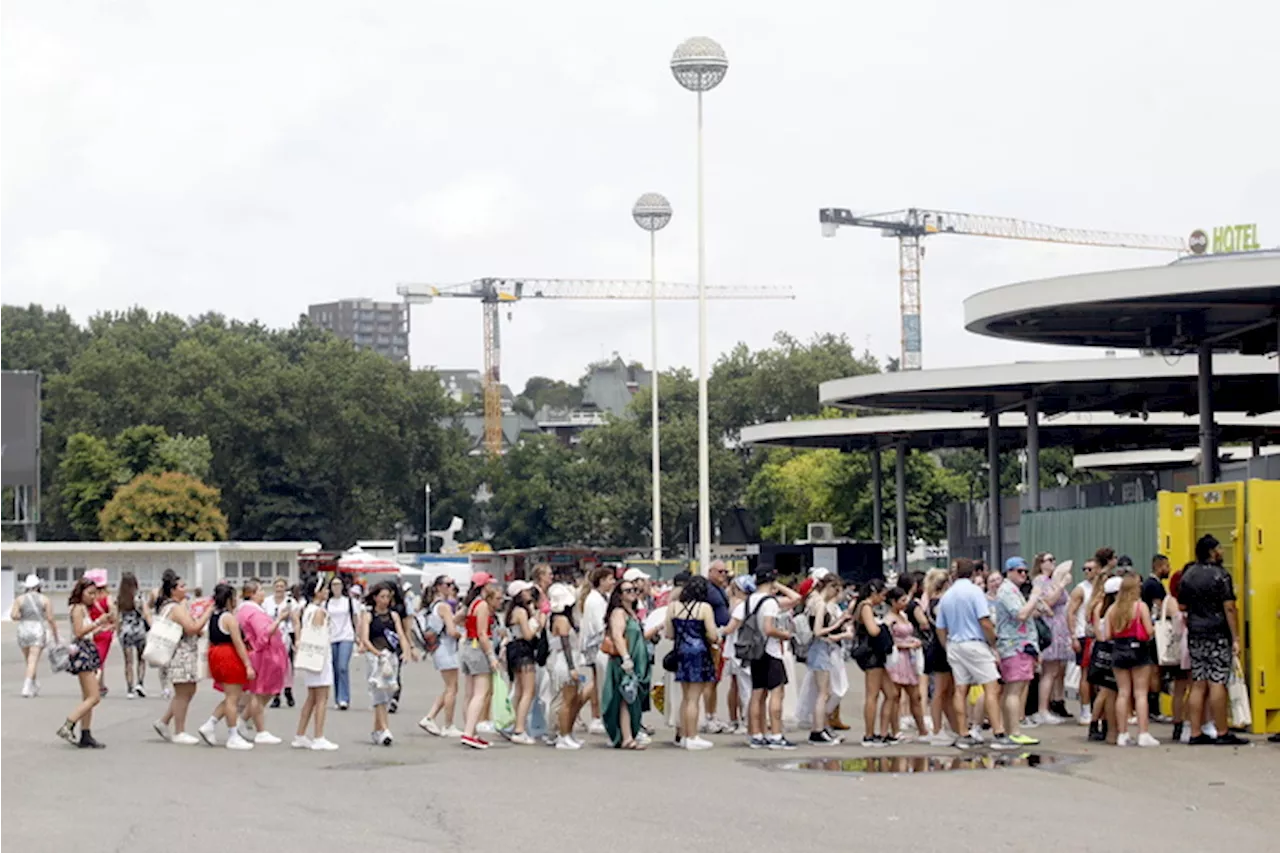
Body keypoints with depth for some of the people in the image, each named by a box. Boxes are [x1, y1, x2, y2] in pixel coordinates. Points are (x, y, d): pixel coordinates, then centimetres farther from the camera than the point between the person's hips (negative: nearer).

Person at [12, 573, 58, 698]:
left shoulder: (20, 599, 4)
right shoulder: (45, 599, 1)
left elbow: (13, 615, -8)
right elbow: (50, 619, -3)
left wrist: (22, 617, 14)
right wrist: (56, 637, 3)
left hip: (23, 630, 2)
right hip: (38, 630, -2)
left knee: (29, 661, 16)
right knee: (33, 661, -7)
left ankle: (35, 687, 25)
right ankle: (27, 687, -21)